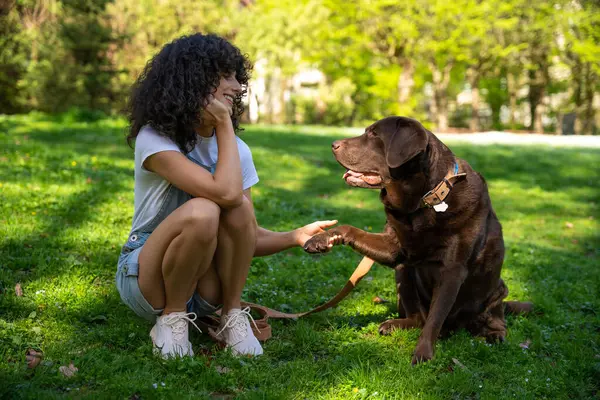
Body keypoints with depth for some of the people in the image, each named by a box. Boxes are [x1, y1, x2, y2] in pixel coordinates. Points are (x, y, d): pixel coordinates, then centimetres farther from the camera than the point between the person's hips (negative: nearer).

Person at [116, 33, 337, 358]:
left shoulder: (236, 149, -1)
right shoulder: (154, 139, -18)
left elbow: (248, 236, 0)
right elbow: (226, 191, -33)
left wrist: (296, 236, -18)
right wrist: (224, 123, -22)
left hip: (204, 284, 4)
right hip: (145, 279, -4)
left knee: (239, 209, -25)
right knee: (202, 212, -34)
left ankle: (232, 318, -9)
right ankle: (172, 319, -12)